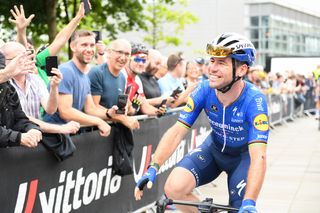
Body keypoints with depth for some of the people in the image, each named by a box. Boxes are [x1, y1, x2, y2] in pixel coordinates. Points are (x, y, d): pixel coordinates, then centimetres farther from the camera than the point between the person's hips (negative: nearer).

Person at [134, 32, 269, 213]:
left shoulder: (254, 100, -32)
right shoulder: (205, 90, -22)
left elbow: (258, 157, -39)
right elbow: (177, 131, -21)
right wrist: (153, 168, -33)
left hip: (243, 155, -2)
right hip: (214, 148, 3)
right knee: (174, 187, -21)